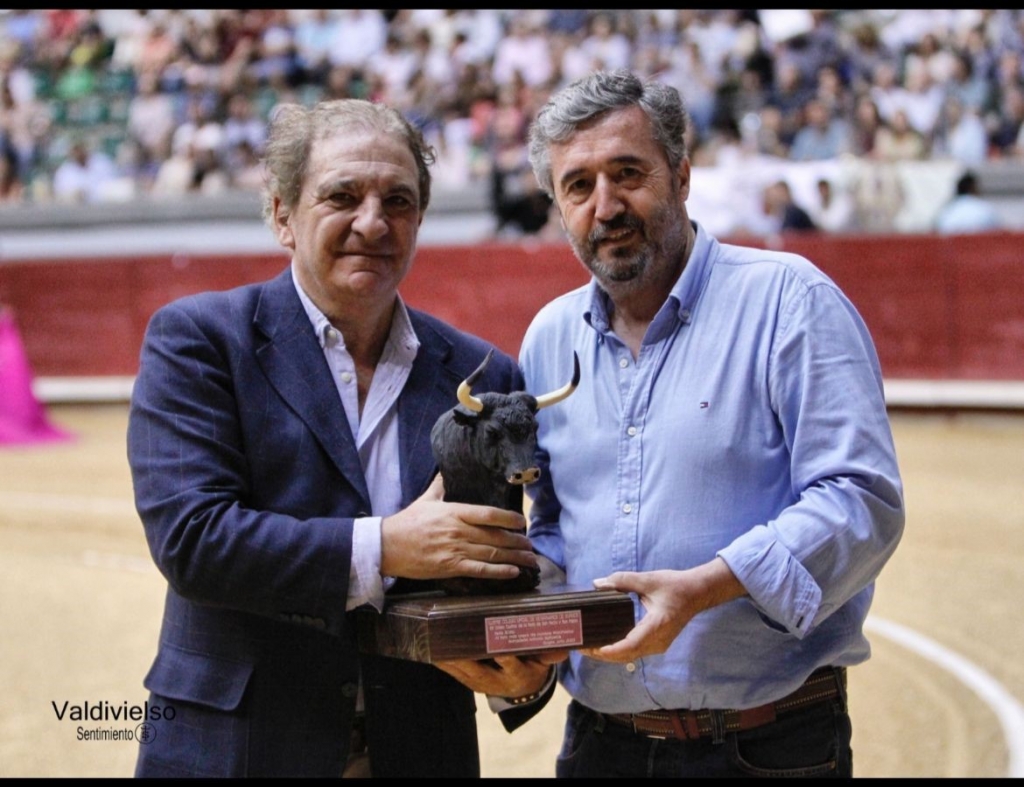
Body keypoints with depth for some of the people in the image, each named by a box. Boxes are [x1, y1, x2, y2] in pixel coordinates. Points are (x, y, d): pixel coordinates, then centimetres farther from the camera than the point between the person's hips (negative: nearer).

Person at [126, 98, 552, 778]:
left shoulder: (484, 377, 5)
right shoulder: (196, 339, -5)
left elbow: (501, 570, 7)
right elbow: (188, 537, -16)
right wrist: (384, 547, -23)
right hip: (236, 746, -3)